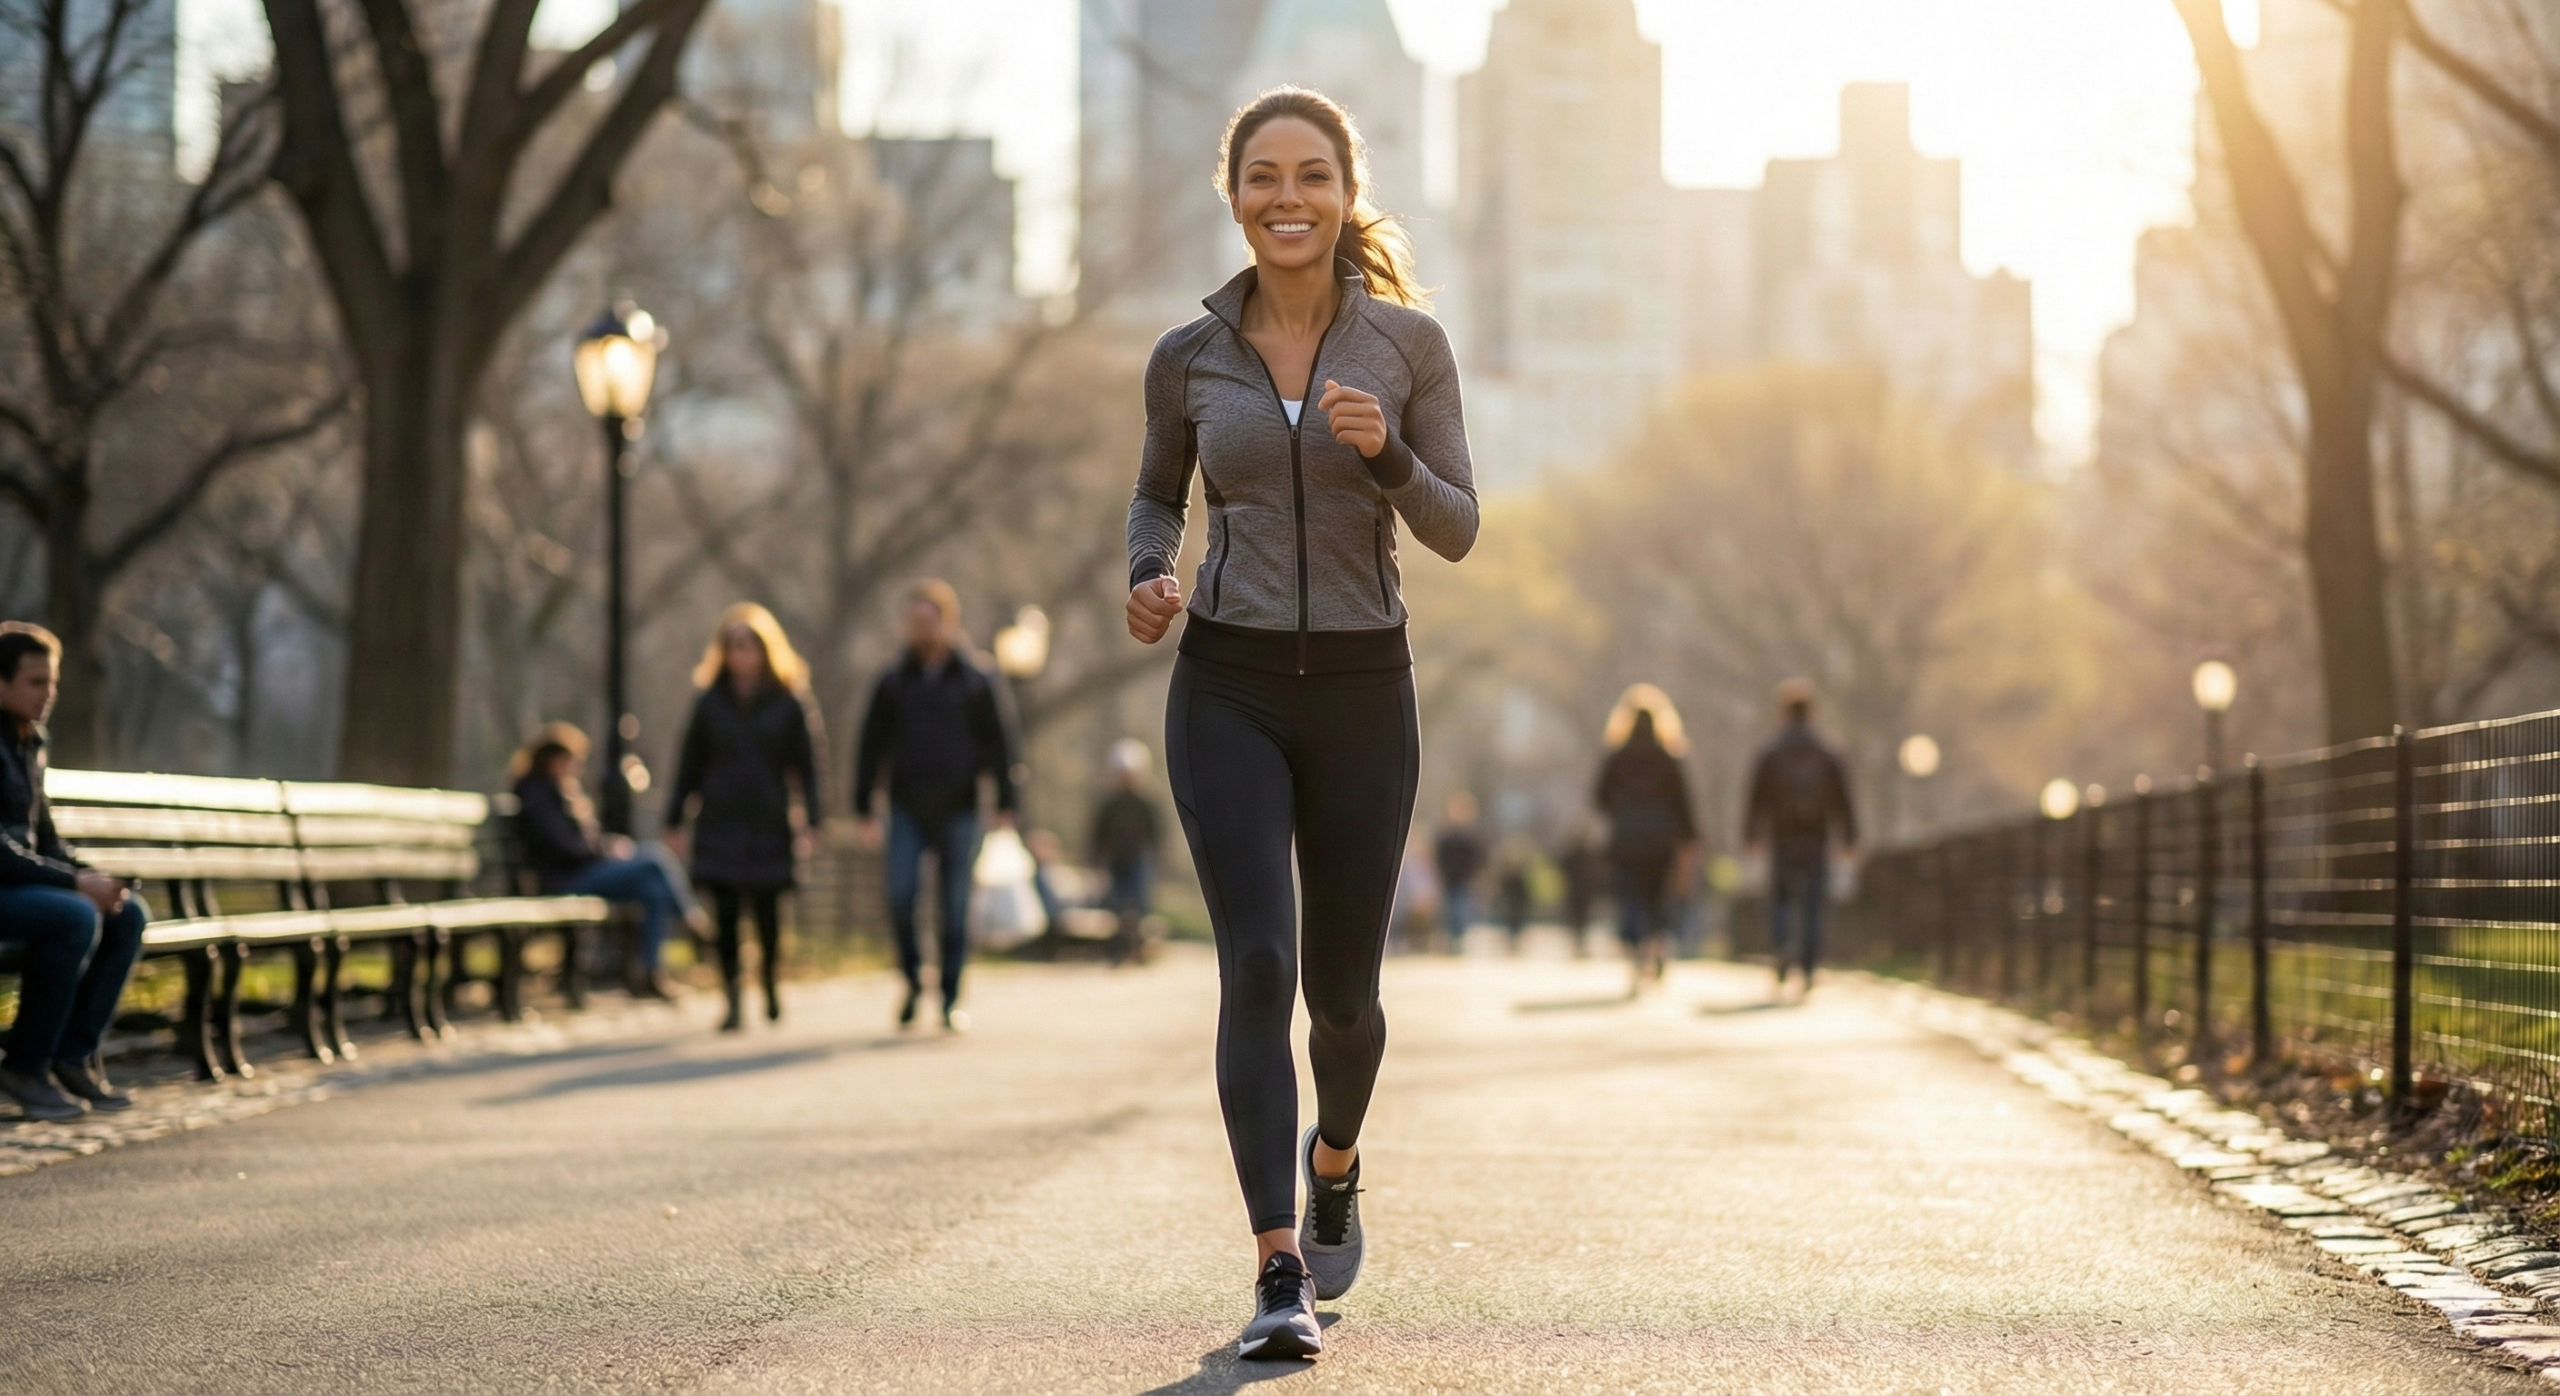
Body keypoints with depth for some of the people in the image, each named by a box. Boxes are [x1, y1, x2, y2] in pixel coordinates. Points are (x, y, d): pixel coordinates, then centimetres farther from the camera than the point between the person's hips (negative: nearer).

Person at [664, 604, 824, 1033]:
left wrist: (810, 819, -8)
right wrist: (676, 820, 7)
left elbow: (806, 765, 1)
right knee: (726, 918, -4)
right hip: (720, 823, 1)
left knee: (768, 916, 4)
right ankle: (733, 1002, 0)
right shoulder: (710, 703, 6)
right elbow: (690, 764, 9)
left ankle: (772, 987, 28)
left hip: (769, 824, -1)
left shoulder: (789, 703, 1)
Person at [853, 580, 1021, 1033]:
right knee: (900, 897, -13)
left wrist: (1005, 804, -4)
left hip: (957, 811, -1)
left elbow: (998, 742, 3)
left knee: (955, 907, 1)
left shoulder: (975, 682, 3)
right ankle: (913, 977, 9)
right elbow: (872, 745, 11)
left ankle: (951, 1000, 8)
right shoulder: (893, 682, 8)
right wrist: (864, 807, 7)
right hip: (908, 810, 1)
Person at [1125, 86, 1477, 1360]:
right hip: (1227, 691, 0)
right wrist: (1149, 577, -3)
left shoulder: (1407, 343, -1)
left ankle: (1335, 1157, 45)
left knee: (1342, 988, 11)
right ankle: (1280, 1278, -16)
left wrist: (1386, 449, -21)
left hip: (1360, 691, 0)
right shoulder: (1190, 358, 3)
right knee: (1257, 968, -16)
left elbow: (1456, 532, -1)